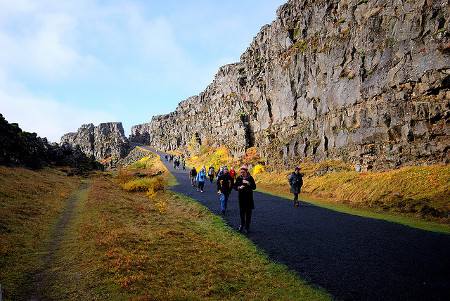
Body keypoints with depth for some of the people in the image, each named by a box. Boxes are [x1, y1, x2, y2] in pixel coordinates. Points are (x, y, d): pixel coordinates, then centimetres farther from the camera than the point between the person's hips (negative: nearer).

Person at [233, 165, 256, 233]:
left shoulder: (250, 178, -4)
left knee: (248, 212, 2)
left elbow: (254, 187, -9)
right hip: (241, 197, 2)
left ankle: (247, 226, 14)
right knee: (241, 212, 5)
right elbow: (235, 187, 3)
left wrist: (248, 183, -23)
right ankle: (242, 224, 28)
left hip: (249, 197, -2)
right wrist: (239, 187, -18)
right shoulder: (238, 178, 2)